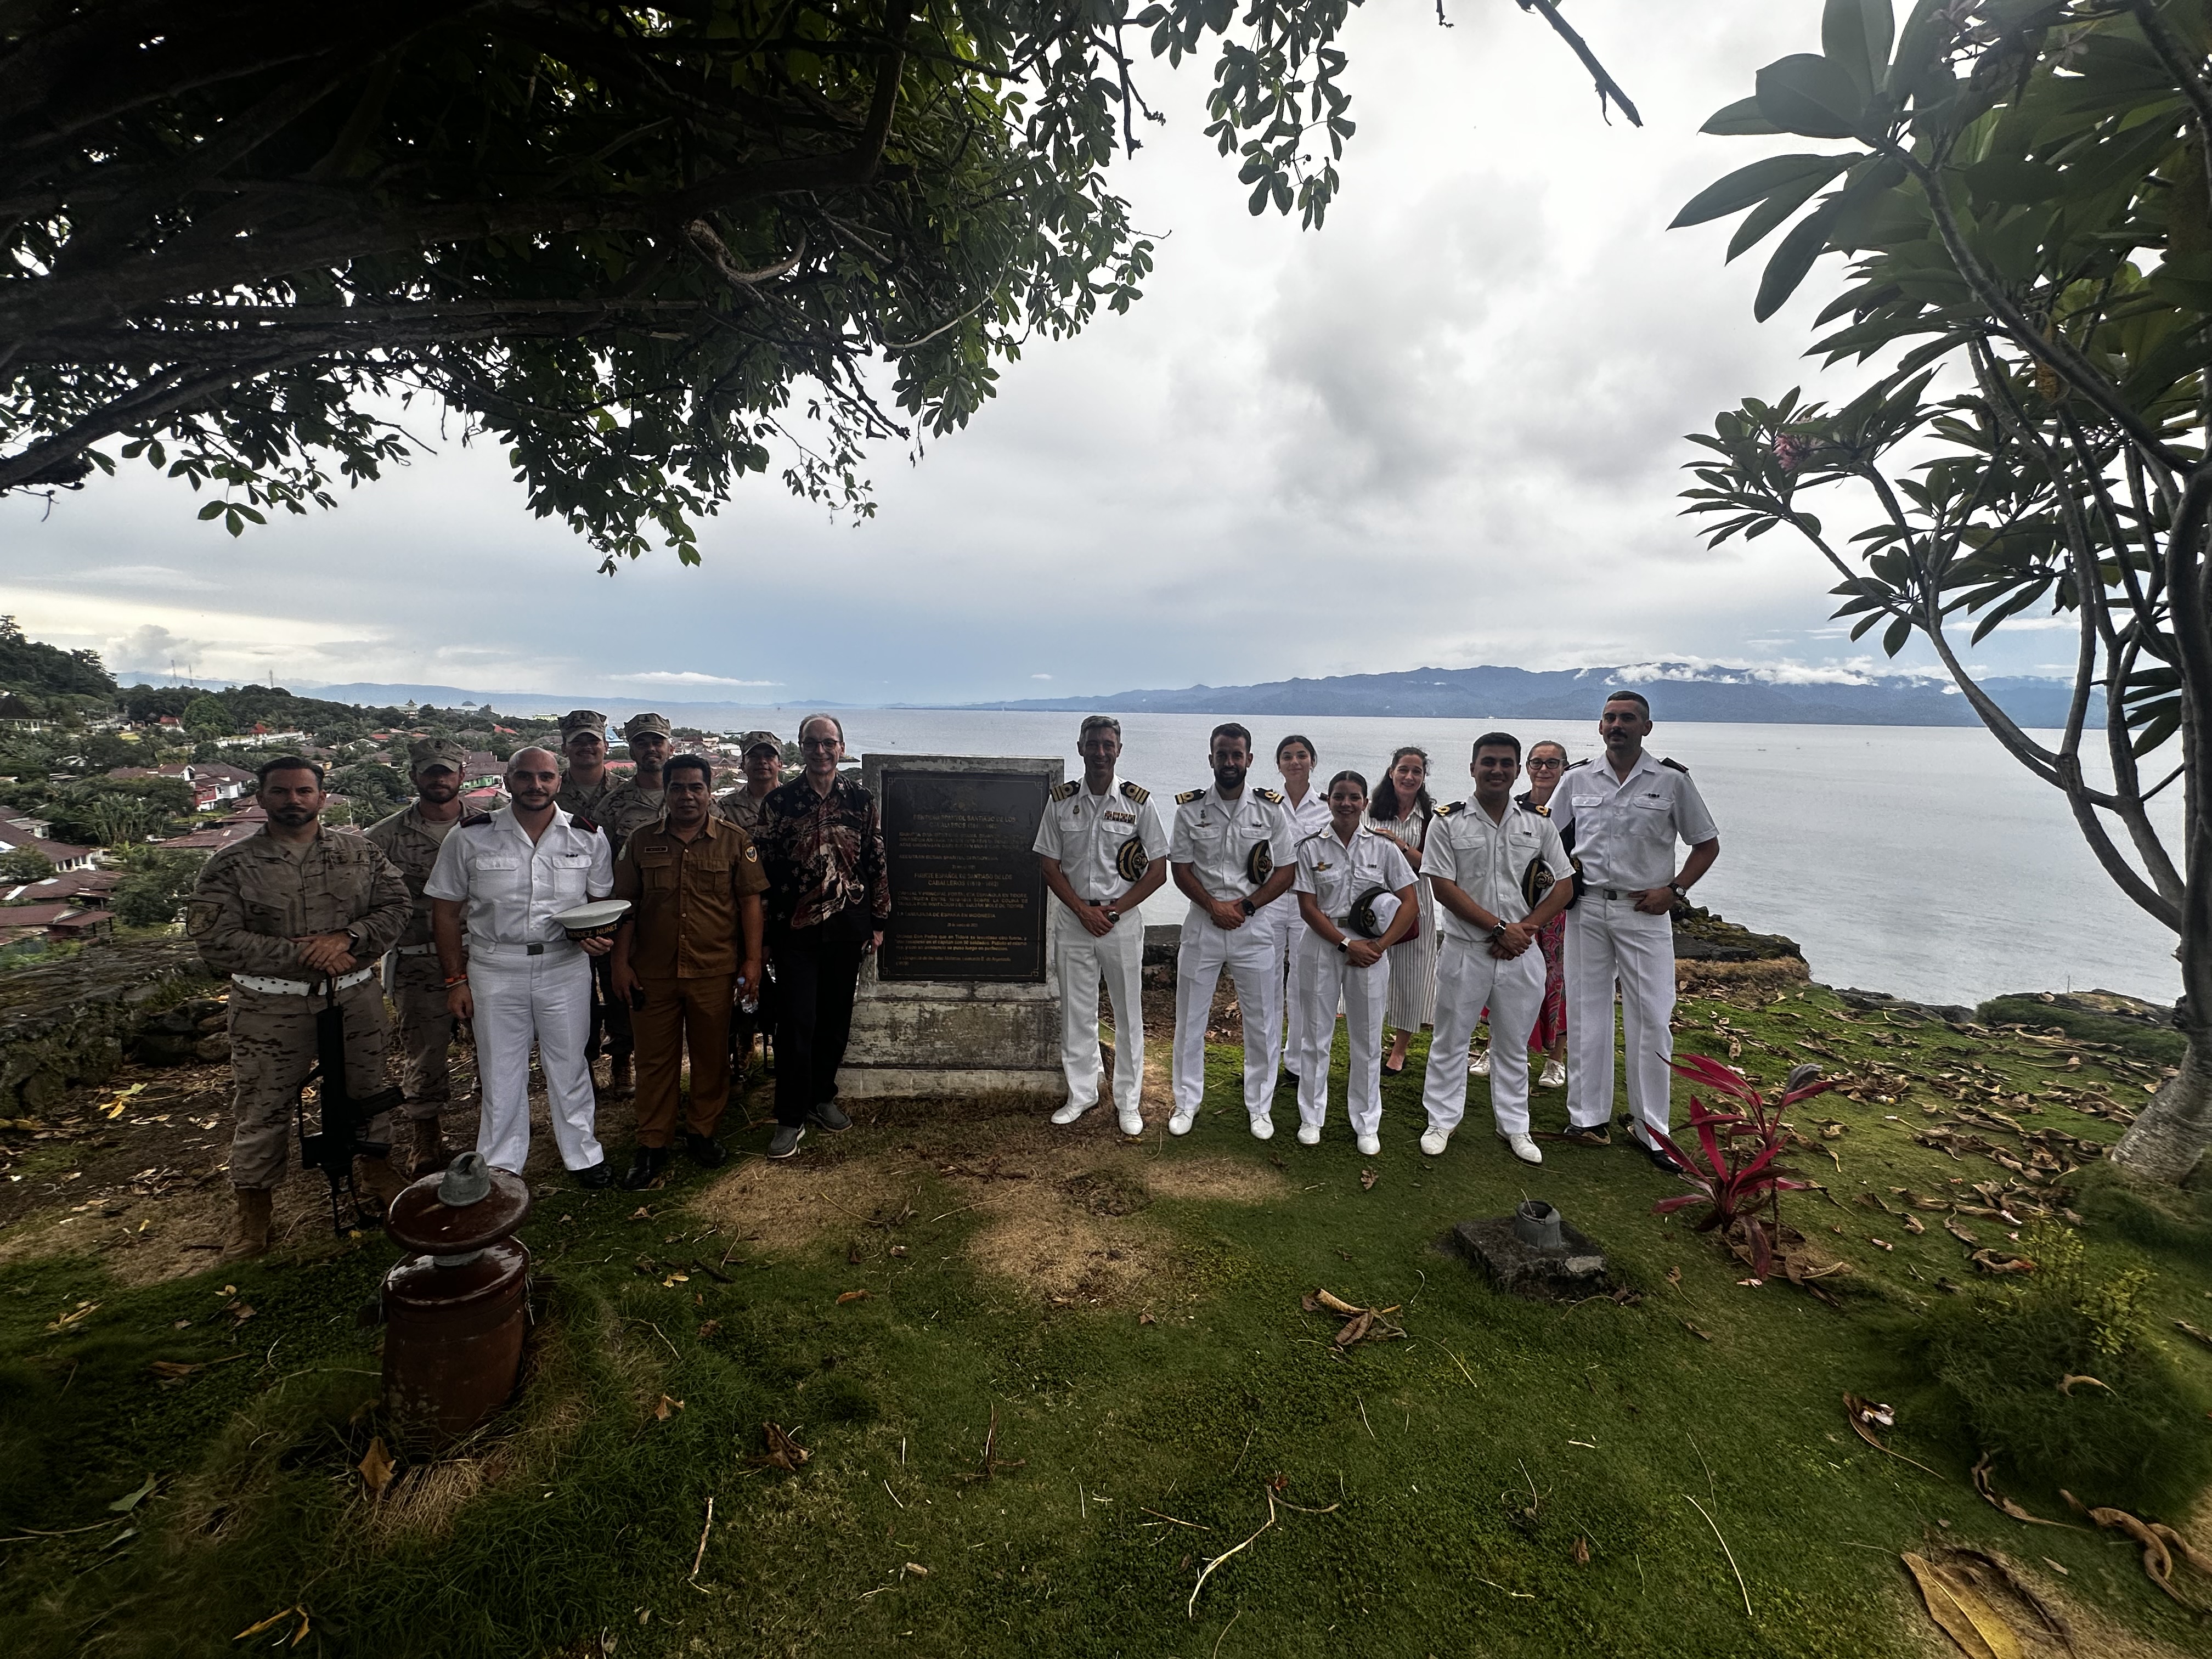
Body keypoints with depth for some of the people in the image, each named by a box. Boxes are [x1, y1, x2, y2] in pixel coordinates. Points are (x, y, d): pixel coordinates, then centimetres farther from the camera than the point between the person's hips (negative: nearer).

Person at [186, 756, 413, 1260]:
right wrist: (300, 954, -18)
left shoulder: (361, 852, 2)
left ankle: (374, 1162, 39)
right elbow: (215, 940, -11)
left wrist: (347, 938, -19)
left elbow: (397, 905, -2)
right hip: (270, 1006, -2)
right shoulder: (230, 866, -5)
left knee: (366, 1089, 17)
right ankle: (252, 1199, 27)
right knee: (262, 1106, 9)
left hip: (356, 996, 2)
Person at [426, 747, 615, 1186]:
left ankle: (582, 1154, 28)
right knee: (500, 1071, 10)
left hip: (566, 965, 0)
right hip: (494, 968, 0)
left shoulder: (588, 837, 1)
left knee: (568, 1066, 11)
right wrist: (456, 979, 1)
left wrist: (598, 935, -10)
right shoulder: (469, 838, -2)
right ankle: (501, 1167, 27)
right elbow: (445, 911, 3)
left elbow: (603, 902, 11)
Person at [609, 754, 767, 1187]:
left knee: (711, 1056, 10)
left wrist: (752, 960, -4)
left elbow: (750, 902, 0)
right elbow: (626, 905, 8)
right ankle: (651, 1146, 21)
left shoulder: (735, 841, 0)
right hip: (653, 972, 1)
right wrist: (621, 962, 4)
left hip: (715, 972, -1)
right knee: (654, 1058, 9)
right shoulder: (641, 841, 5)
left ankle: (703, 1132, 28)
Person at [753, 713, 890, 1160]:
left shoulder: (861, 800, 3)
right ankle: (790, 1118, 10)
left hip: (847, 927, 2)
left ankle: (822, 1097, 30)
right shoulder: (778, 801, -2)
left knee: (836, 1019, 11)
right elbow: (765, 868, 0)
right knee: (796, 1022, -2)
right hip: (795, 929, -2)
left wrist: (877, 922, 5)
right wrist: (763, 933, -1)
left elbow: (877, 864, 6)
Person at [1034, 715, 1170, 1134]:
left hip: (1123, 921, -2)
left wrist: (1114, 910, -10)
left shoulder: (1138, 801, -3)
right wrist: (1084, 910, -8)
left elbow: (1158, 870, -3)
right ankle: (1081, 1094, 26)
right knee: (1076, 1013, 11)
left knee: (1128, 1015, 6)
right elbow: (1050, 865, 4)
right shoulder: (1061, 799, 2)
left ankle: (1128, 1101, 20)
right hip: (1075, 920, 2)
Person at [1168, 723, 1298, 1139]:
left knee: (1262, 1022, 8)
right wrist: (1214, 906, -13)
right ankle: (1187, 1103, 25)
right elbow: (1180, 868, 0)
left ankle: (1259, 1106, 26)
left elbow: (1287, 871, -1)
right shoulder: (1190, 808, -1)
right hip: (1202, 924, 0)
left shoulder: (1271, 809, -2)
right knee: (1190, 1020, 9)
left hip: (1254, 926, 0)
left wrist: (1244, 906, -11)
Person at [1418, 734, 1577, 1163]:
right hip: (1464, 950, -2)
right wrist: (1499, 927, -16)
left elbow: (1564, 886, 4)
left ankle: (1514, 1126, 30)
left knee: (1514, 1044, 15)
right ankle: (1441, 1120, 24)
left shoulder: (1539, 824, 3)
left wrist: (1525, 927, -11)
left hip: (1521, 953, 2)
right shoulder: (1447, 823, -5)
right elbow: (1443, 887, -11)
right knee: (1450, 1040, 9)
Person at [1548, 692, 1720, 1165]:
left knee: (1651, 1019, 1)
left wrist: (1674, 890, -6)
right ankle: (1588, 1116, 20)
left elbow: (1707, 844, 6)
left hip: (1644, 912, -2)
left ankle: (1650, 1128, 13)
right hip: (1586, 909, 2)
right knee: (1586, 1014, 8)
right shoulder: (1578, 779, 5)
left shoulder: (1672, 780, 0)